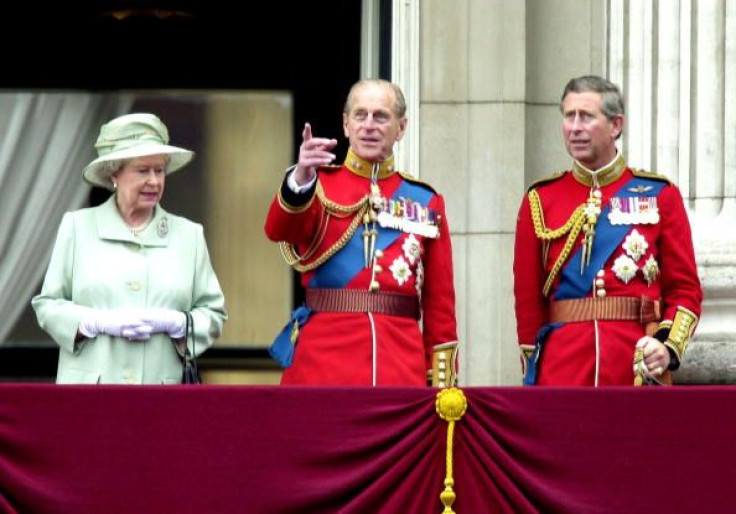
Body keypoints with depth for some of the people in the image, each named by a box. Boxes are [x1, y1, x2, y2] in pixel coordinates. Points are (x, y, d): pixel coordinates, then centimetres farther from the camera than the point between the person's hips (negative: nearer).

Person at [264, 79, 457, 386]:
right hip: (324, 362, -2)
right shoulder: (319, 185, 7)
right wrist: (300, 179, -35)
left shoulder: (425, 201, 13)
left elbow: (440, 305, 12)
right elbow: (278, 230, -16)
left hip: (402, 371, 2)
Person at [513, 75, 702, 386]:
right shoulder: (540, 201, 8)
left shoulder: (660, 196, 7)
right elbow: (528, 300, 10)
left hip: (640, 369, 0)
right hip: (563, 368, 0)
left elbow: (685, 290, 6)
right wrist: (531, 379, 6)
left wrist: (668, 346, -11)